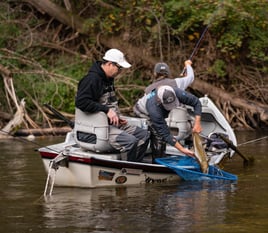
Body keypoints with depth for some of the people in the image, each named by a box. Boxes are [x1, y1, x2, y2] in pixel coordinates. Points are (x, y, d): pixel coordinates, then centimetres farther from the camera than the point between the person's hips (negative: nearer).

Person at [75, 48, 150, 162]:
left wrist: (118, 117, 12)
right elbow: (81, 102, -27)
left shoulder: (109, 79, 17)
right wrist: (107, 110, -26)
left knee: (144, 135, 5)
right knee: (131, 141, -27)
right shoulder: (91, 79, -15)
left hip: (112, 123, 10)